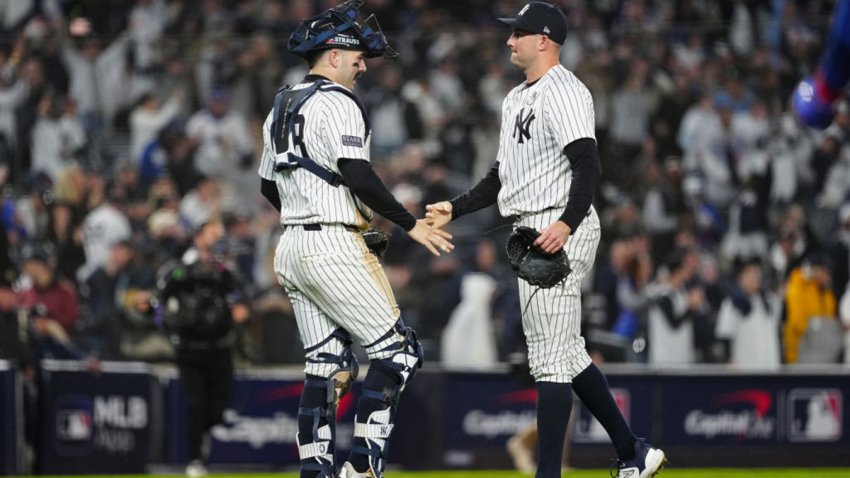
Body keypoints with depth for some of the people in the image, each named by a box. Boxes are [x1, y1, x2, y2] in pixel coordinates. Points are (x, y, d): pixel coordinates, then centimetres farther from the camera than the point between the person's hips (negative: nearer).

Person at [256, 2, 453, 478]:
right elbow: (357, 175, -21)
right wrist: (410, 224, -15)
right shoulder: (338, 104, -11)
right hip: (334, 249, -9)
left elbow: (268, 186, 23)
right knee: (398, 350, -4)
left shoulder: (281, 106, 17)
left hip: (291, 247, 9)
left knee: (327, 363, 11)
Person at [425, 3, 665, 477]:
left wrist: (567, 223, -35)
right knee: (568, 353, 15)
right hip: (532, 233, 11)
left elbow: (588, 165, -23)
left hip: (561, 232, -11)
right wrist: (455, 208, 17)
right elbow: (503, 176, 27)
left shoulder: (563, 91, -12)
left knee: (551, 358, -11)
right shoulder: (517, 99, 20)